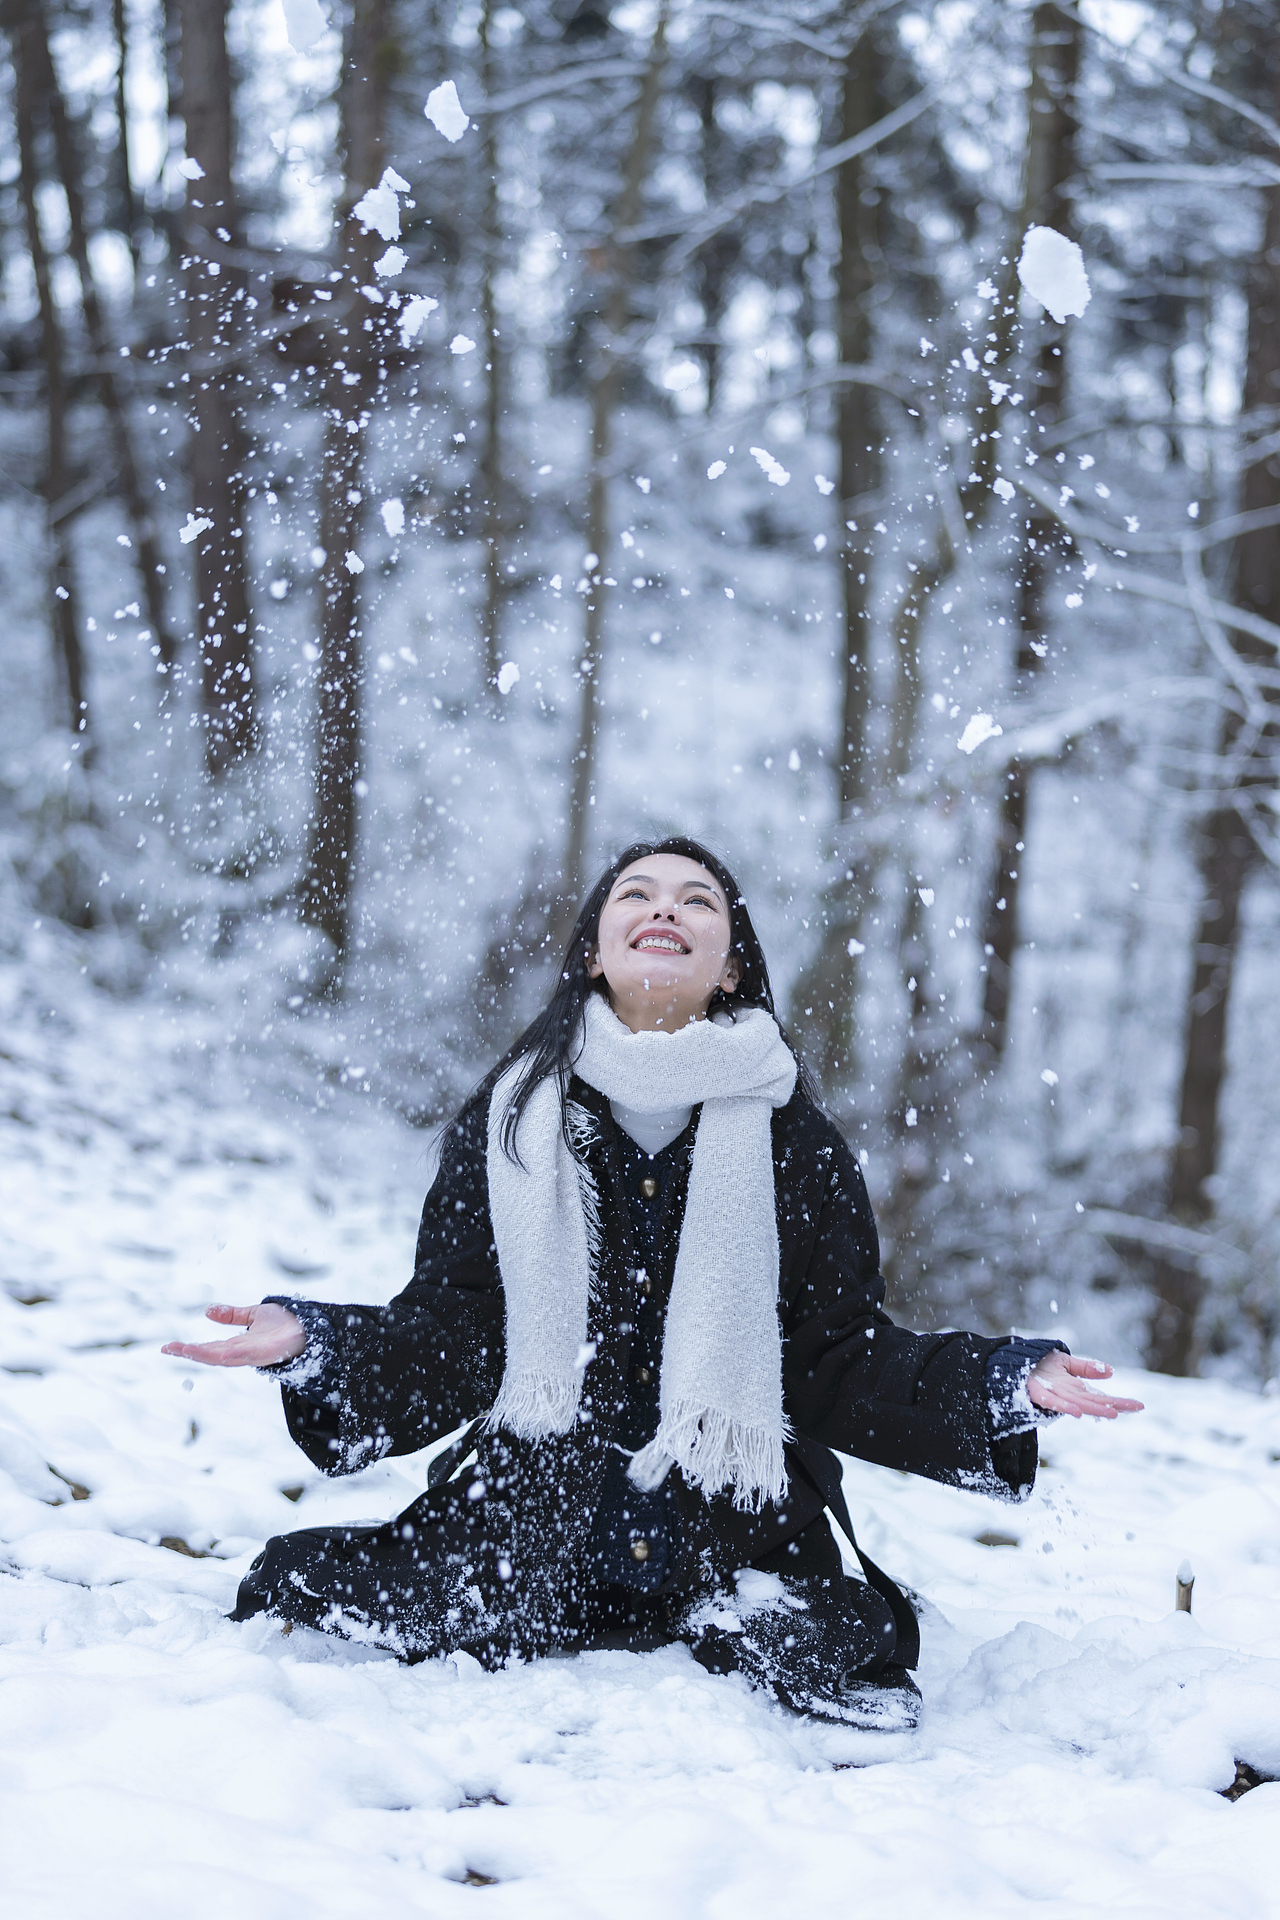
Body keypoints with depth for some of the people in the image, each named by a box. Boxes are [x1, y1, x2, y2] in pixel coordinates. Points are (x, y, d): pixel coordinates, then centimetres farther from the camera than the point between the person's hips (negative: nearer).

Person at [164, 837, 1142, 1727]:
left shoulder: (796, 1141, 3)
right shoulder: (511, 1115, 6)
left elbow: (843, 1360, 3)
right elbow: (445, 1341, 4)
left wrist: (1007, 1380, -10)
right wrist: (309, 1341, -13)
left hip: (738, 1541, 0)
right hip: (528, 1519, 1)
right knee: (301, 1586, -20)